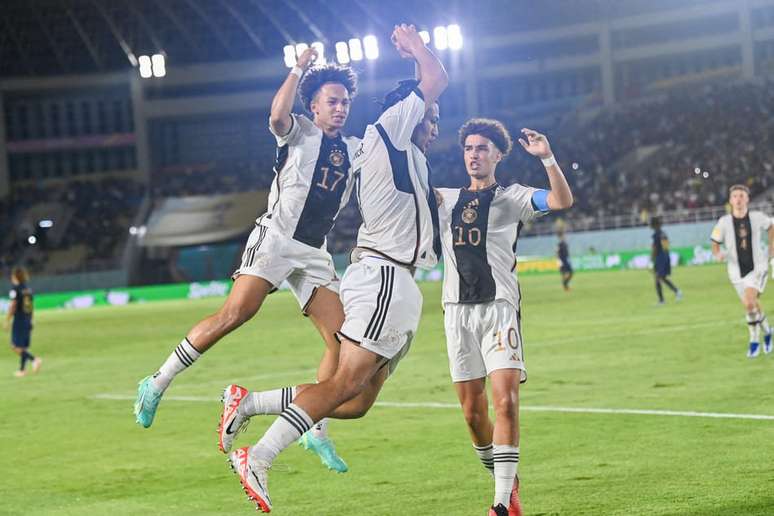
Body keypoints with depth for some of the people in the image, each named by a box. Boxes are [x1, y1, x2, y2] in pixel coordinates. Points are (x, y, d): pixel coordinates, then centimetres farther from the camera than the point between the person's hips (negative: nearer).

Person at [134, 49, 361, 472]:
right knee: (236, 313, -24)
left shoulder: (353, 149, 18)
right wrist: (299, 69, -17)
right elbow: (277, 116, -22)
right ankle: (157, 384, -15)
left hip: (314, 254, 6)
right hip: (275, 238, -6)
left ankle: (317, 432, 4)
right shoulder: (299, 132, 1)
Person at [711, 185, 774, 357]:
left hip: (757, 268, -2)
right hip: (737, 272, 2)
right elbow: (715, 244, 0)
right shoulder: (724, 222, -8)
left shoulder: (757, 217, -7)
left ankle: (754, 341, -6)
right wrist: (718, 255, -23)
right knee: (754, 306, 11)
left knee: (749, 302, -22)